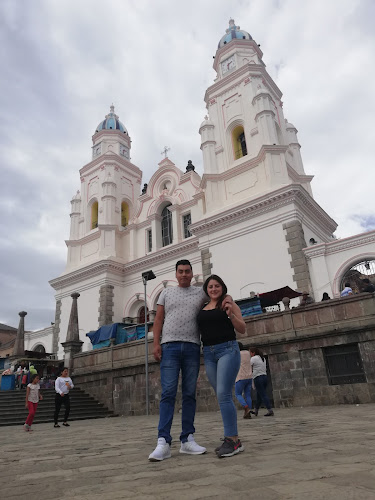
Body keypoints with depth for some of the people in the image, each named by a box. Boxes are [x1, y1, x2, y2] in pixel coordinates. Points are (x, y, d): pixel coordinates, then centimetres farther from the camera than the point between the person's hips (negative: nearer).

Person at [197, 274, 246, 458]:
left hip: (228, 349, -5)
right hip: (208, 353, 5)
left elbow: (242, 329, 0)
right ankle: (232, 438, 18)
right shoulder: (202, 308, 15)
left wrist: (231, 315, -16)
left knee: (223, 395, -14)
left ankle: (232, 440, -8)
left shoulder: (229, 304, 2)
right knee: (222, 397, 8)